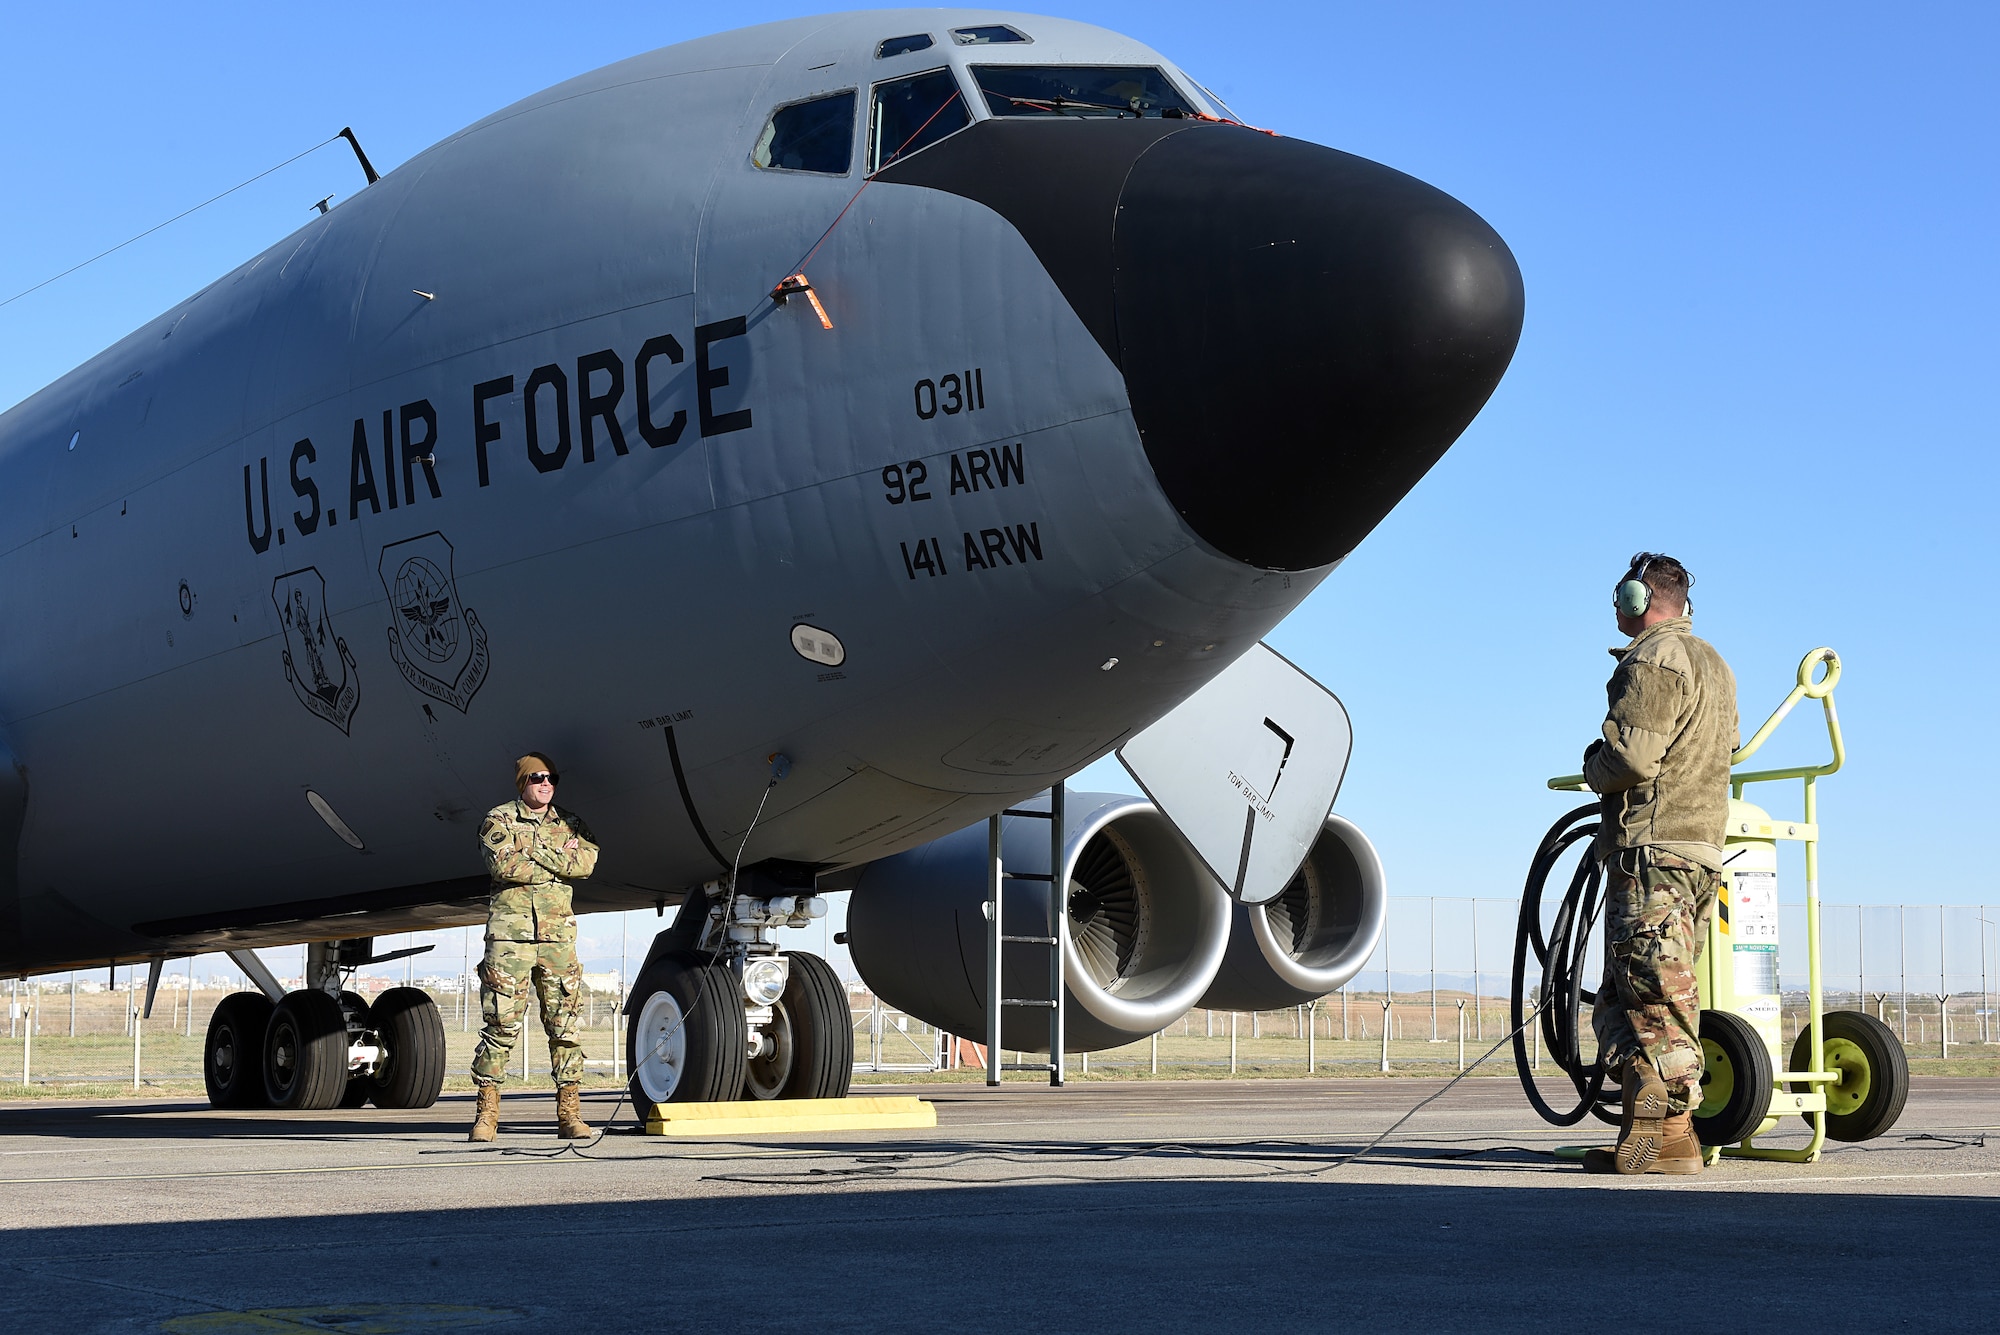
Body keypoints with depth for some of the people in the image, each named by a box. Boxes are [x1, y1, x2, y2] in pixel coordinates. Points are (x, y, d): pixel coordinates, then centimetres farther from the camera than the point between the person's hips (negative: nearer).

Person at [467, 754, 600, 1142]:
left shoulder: (570, 823, 15)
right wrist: (560, 858, -5)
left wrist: (535, 849, -7)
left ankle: (569, 1112, 3)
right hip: (510, 930, -3)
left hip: (558, 933, 3)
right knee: (501, 1023, -4)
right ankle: (487, 1111, 2)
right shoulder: (498, 820, 5)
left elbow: (587, 862, -3)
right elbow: (503, 864, -13)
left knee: (565, 1023, 1)